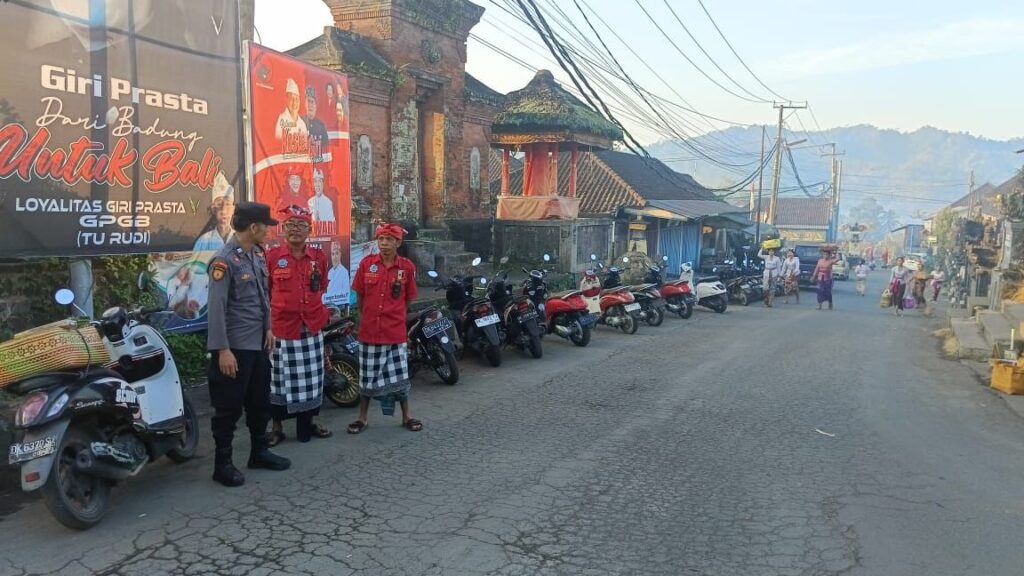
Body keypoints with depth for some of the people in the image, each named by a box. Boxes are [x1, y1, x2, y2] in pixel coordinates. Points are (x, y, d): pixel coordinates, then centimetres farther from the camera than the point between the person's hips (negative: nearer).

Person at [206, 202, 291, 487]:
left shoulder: (257, 254, 8)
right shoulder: (224, 260, -17)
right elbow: (216, 309, -19)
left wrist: (268, 327, 13)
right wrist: (222, 349, -21)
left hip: (258, 343, 8)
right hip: (235, 347, -8)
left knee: (260, 402, 17)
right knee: (229, 407, 2)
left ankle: (259, 452, 32)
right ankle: (223, 463, 13)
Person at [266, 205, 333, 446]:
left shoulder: (319, 257, 5)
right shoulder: (272, 256, -5)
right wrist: (273, 313, 1)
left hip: (312, 327, 4)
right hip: (282, 326, -3)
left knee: (311, 377, 12)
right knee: (280, 378, 4)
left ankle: (308, 421, 27)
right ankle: (277, 427, 17)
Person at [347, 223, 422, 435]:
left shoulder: (407, 267, -4)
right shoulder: (366, 263, -3)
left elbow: (407, 299, 7)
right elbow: (360, 295, 8)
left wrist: (395, 318, 10)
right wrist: (366, 317, 12)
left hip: (396, 331, 0)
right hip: (369, 330, 1)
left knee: (399, 374, 7)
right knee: (368, 375, 10)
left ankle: (406, 415, 22)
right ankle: (362, 417, 22)